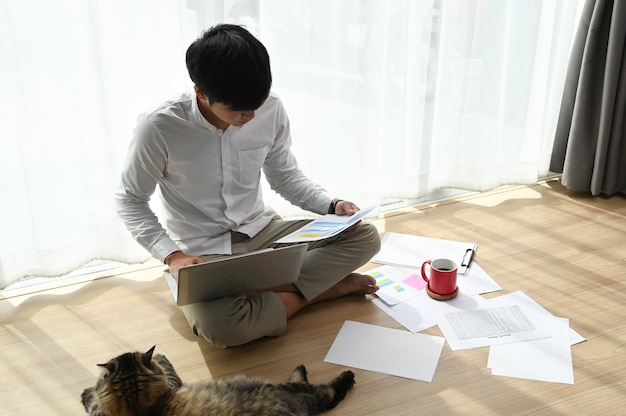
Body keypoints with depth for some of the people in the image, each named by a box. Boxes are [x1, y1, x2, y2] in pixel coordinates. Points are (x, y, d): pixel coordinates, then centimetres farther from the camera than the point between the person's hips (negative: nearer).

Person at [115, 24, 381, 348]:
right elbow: (130, 200, -6)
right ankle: (322, 288, -11)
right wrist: (172, 255, -20)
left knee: (365, 236, -11)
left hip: (262, 232, 4)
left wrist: (331, 205, -9)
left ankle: (265, 293, -16)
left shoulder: (271, 110, -10)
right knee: (218, 325, -35)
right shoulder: (159, 127, -20)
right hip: (201, 253, -3)